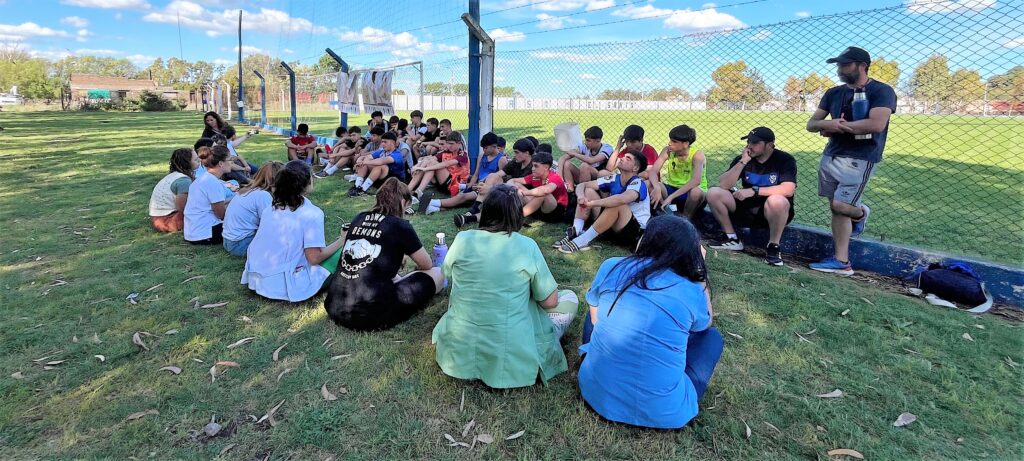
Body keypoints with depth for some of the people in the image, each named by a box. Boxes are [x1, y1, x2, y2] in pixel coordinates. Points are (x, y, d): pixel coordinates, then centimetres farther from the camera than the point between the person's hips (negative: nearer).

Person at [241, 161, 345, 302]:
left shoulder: (271, 207, 7)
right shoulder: (312, 213, -14)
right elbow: (314, 258, -16)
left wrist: (317, 243, 20)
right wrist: (342, 241, -3)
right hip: (284, 285, -7)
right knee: (341, 255, -1)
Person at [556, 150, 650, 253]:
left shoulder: (638, 184, -19)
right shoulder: (614, 179, 1)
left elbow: (622, 199, -42)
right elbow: (582, 185, 1)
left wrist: (591, 203, -36)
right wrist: (581, 196, -23)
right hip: (612, 226, 7)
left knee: (616, 204, -36)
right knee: (588, 191, -3)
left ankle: (582, 241, -29)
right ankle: (575, 233, -20)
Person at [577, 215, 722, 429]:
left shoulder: (611, 267, -3)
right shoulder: (692, 292, -6)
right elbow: (706, 322, 19)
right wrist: (699, 272, 18)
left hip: (596, 392, 2)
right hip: (662, 412, -1)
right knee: (712, 336, 19)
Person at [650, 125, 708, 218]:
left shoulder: (697, 155, -20)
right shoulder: (667, 151, -10)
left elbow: (696, 181, -36)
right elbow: (653, 171, -17)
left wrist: (671, 197, -43)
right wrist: (657, 187, -40)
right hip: (672, 189, 3)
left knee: (696, 192, -38)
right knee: (651, 186, -26)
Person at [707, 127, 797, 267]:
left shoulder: (785, 160, -11)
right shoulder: (743, 158, 0)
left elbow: (788, 190, -26)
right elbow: (724, 185, -12)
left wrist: (754, 190, -27)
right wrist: (743, 162, -20)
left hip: (773, 211, -4)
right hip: (748, 208, 4)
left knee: (776, 200, -39)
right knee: (713, 193, -12)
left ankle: (774, 247, -16)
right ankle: (732, 239, -2)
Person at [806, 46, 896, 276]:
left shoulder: (881, 91, -6)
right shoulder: (833, 93, 13)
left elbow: (876, 124, -21)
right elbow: (811, 124, 10)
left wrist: (837, 126, -14)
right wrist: (827, 124, -14)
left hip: (859, 159, -6)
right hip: (830, 156, 6)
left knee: (839, 205, -13)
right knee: (835, 207, 4)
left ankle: (860, 213, 23)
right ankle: (841, 261, 11)